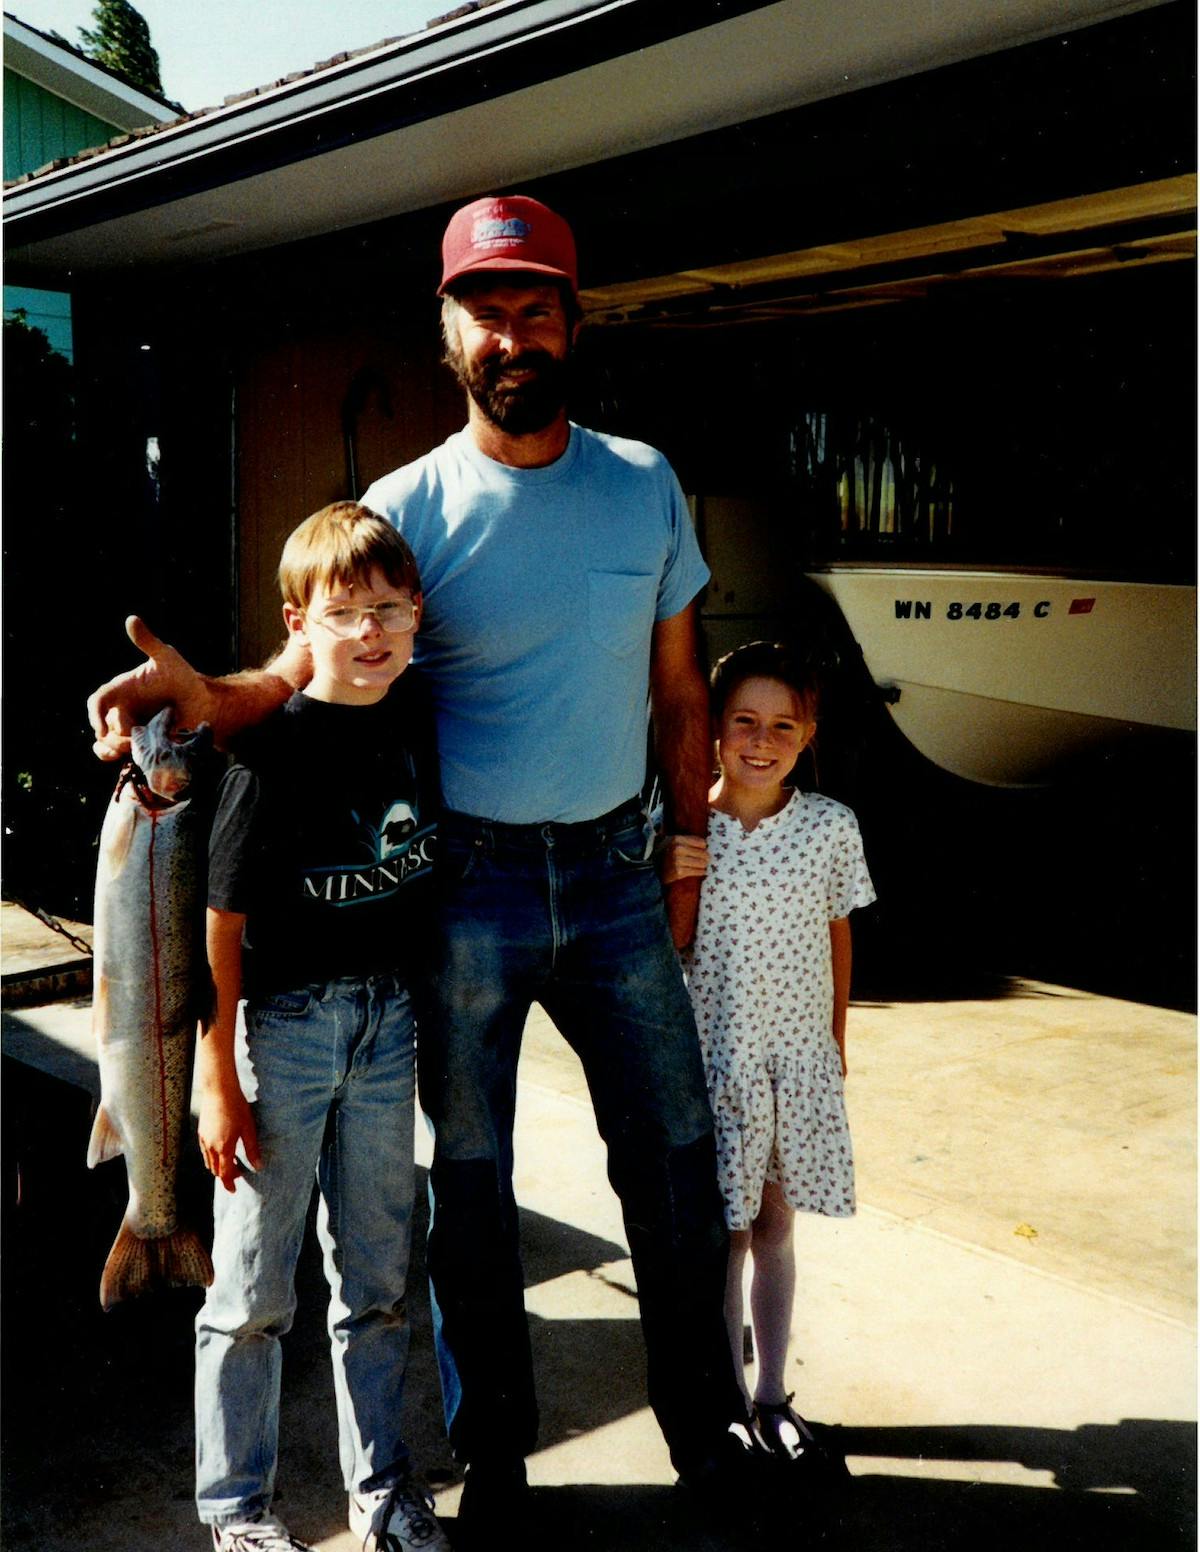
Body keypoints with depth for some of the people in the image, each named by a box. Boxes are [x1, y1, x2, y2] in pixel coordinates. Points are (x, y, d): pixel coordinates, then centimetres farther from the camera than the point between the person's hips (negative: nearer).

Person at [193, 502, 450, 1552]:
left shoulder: (421, 710, -1)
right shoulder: (277, 745, -16)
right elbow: (221, 923, -14)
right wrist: (217, 1080, -13)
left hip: (388, 1017, 5)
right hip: (284, 1021, -5)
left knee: (378, 1273, 16)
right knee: (254, 1288, 7)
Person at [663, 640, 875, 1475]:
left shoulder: (832, 826, -4)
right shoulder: (677, 832, -10)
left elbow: (837, 936, 8)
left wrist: (836, 1040, 13)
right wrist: (660, 878, -22)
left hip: (800, 1059, 2)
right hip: (712, 1055, -2)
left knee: (775, 1225, 15)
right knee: (721, 1234, 8)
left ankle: (772, 1398, 30)